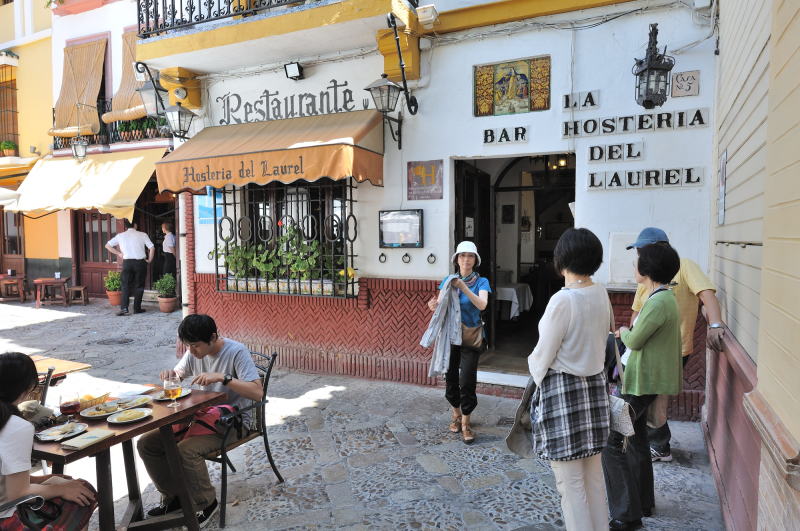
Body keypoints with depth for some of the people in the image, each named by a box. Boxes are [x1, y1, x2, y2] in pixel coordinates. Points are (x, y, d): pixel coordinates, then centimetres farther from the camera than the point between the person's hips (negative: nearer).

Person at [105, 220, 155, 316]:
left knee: (126, 285, 6)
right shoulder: (142, 235, 1)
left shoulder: (120, 236, 7)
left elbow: (107, 245, 12)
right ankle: (137, 308, 8)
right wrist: (149, 260, 5)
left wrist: (118, 253, 13)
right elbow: (152, 248, -6)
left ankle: (124, 308, -5)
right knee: (139, 286, 7)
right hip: (140, 262, -1)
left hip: (127, 262, 1)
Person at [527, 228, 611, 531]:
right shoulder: (602, 295, 0)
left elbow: (543, 355, -13)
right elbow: (601, 340, 11)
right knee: (594, 474, 20)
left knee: (571, 481, 6)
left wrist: (534, 369, 7)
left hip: (563, 390, -7)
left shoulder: (562, 300, -20)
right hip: (595, 385, 8)